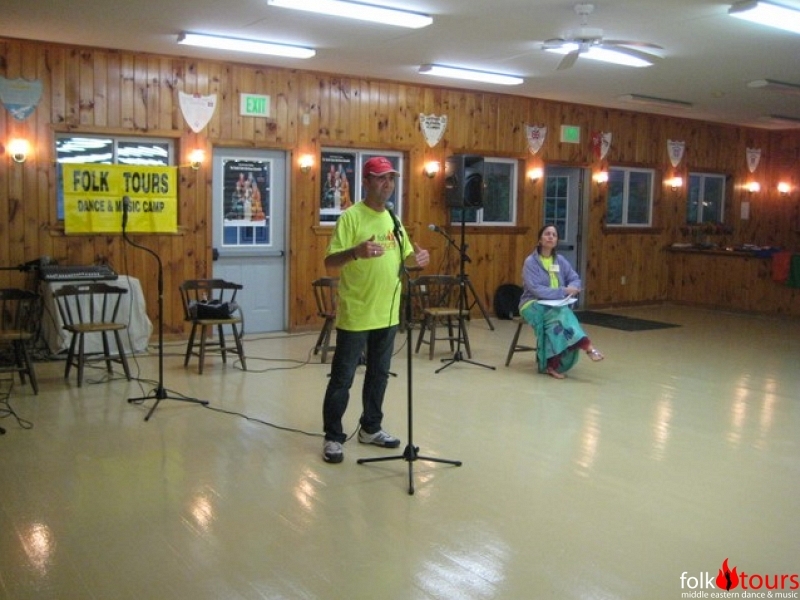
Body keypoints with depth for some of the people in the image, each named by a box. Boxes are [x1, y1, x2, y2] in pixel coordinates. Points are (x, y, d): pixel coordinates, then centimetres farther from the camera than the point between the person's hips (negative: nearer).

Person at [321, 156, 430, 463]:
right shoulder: (351, 217, -12)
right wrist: (356, 251, -36)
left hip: (386, 314, 7)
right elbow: (330, 262, -17)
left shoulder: (393, 218, 10)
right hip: (355, 314, -7)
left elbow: (406, 257, 17)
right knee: (342, 378, 2)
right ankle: (333, 437, 13)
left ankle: (371, 428, 31)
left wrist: (419, 258, -6)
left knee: (379, 375, 16)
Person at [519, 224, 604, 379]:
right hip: (533, 304, -5)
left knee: (563, 316, -32)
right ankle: (587, 346, -43)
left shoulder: (560, 260, 10)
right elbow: (536, 289, -18)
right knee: (561, 316, -35)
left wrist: (572, 288, -16)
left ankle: (553, 365, -31)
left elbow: (575, 279, 9)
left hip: (557, 305, 5)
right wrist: (563, 291, -24)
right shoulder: (531, 261, -8)